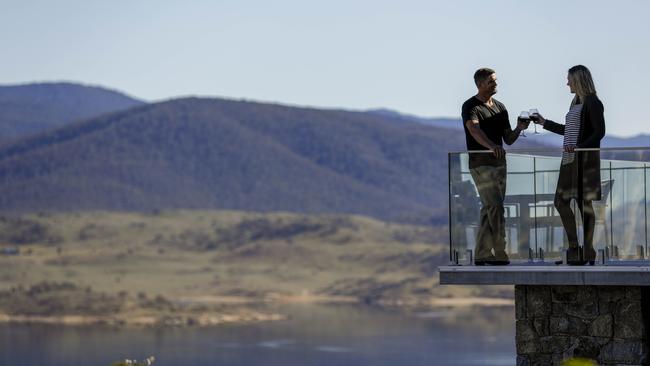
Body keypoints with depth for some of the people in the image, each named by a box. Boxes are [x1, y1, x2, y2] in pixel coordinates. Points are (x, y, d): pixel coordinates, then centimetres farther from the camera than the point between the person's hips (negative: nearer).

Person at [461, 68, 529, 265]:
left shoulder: (500, 107, 16)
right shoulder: (470, 107, -8)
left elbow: (508, 139, 15)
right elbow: (475, 131, -27)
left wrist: (519, 128, -6)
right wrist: (492, 146, -45)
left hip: (499, 164, 7)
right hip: (481, 165, -7)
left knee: (488, 210, 7)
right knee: (495, 208, -14)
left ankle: (482, 255, 11)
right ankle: (500, 255, -14)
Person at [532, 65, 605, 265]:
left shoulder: (592, 103, -8)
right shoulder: (576, 102, 17)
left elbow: (599, 132, -15)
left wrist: (580, 147, -27)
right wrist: (544, 123, 34)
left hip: (585, 159, -9)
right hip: (569, 159, 9)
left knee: (584, 203, -5)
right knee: (561, 201, 6)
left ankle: (588, 252, 1)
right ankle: (574, 249, 11)